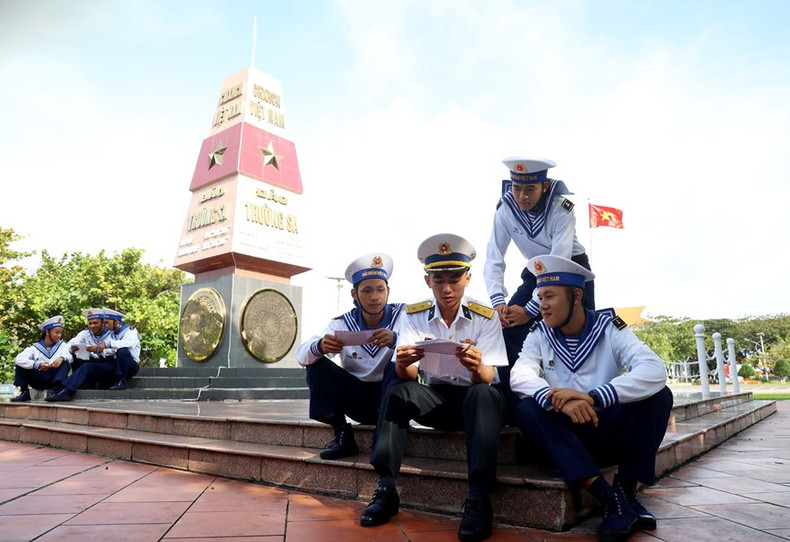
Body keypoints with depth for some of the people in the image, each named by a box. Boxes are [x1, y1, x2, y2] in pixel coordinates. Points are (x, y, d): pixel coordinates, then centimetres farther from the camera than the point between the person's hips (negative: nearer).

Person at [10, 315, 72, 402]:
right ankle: (24, 392, -11)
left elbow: (69, 356, -14)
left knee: (64, 362, -25)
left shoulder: (62, 345, 8)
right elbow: (19, 359, -14)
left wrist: (62, 358, -38)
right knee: (20, 364, -11)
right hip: (38, 380, 1)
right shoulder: (35, 347, 4)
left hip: (54, 378, -1)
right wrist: (37, 365, -28)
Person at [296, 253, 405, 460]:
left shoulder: (402, 315, -10)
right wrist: (319, 347, -39)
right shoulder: (342, 324, -5)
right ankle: (342, 436, -9)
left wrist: (396, 340, -48)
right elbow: (301, 355, -14)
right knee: (316, 364, -15)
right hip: (357, 399, 3)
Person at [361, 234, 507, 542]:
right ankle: (386, 490, -20)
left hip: (474, 399, -2)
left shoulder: (485, 317, -8)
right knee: (398, 391, -25)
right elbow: (408, 375, -13)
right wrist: (402, 365, -38)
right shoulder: (415, 316, -3)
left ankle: (479, 498, -31)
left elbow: (486, 378, -18)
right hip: (435, 399, 2)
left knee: (485, 393, -34)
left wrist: (477, 368, -43)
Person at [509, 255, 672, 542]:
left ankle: (626, 490, -10)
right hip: (567, 435, 1)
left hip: (611, 431, -1)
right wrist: (558, 400, -41)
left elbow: (655, 371, -25)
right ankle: (610, 498, -26)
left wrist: (592, 397, -39)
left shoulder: (610, 328, -7)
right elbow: (519, 376, -20)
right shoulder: (539, 336, -1)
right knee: (527, 410, -27)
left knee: (658, 396, -24)